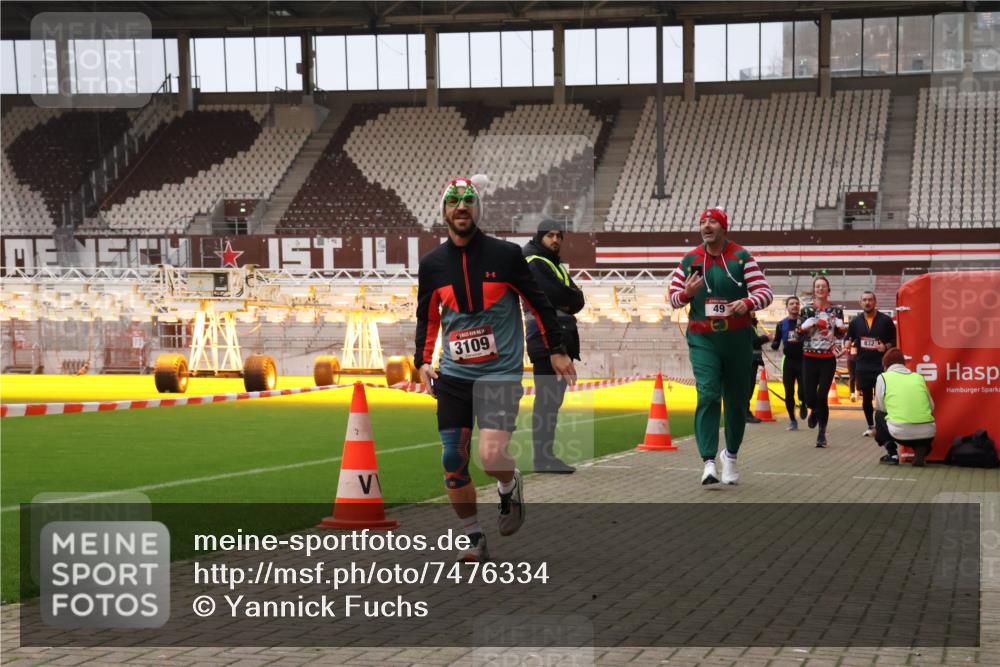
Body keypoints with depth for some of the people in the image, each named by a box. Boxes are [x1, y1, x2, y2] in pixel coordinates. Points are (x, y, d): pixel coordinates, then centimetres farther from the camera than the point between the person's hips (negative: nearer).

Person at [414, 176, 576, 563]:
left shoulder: (505, 255, -5)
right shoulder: (432, 264, 4)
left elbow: (538, 303, 4)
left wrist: (557, 351, 5)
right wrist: (423, 361, 7)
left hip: (501, 372, -4)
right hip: (453, 375, 4)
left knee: (492, 456, -20)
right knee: (453, 463, 1)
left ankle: (510, 487, 16)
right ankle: (474, 539, 17)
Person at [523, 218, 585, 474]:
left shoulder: (557, 266, 24)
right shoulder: (534, 263, -4)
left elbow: (578, 301, 13)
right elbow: (558, 295, -18)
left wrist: (567, 300, -6)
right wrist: (572, 296, 0)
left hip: (562, 339, 9)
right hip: (545, 336, -9)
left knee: (554, 398, 10)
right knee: (547, 399, -11)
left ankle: (546, 454, 15)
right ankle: (543, 458, -12)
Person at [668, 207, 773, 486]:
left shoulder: (742, 258, 0)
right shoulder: (689, 261, 6)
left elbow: (765, 292, -3)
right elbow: (673, 297, 12)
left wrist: (747, 303, -24)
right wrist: (687, 293, -11)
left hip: (737, 338, 0)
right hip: (702, 340, 0)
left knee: (736, 400, 9)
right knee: (707, 395, -17)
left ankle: (731, 455, 31)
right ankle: (709, 462, -23)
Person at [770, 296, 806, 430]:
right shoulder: (782, 325, 8)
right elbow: (775, 345, 9)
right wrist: (773, 342, -15)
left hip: (803, 360, -2)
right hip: (789, 361, 2)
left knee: (803, 392, -8)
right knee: (789, 393, -1)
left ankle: (803, 404, 28)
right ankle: (792, 420, 13)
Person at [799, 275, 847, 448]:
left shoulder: (836, 310, 6)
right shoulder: (807, 310, 5)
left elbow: (840, 335, 12)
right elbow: (800, 332, 3)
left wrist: (841, 327, -9)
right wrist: (805, 326, -18)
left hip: (828, 358, -1)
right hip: (809, 358, 1)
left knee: (822, 396, -9)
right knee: (810, 396, -2)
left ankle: (822, 433, 3)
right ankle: (814, 411, 36)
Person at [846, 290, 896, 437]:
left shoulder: (886, 320, -1)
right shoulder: (855, 322, 8)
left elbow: (895, 340, 2)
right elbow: (849, 340, 17)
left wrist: (886, 347, -16)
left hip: (881, 366, -3)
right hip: (863, 366, 3)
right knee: (866, 398, 9)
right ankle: (870, 426, 22)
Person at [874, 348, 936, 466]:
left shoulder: (883, 377, 10)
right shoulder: (919, 377, 18)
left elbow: (880, 409, 14)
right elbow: (931, 407, 20)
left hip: (901, 433, -2)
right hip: (927, 433, 2)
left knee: (879, 415, 29)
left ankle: (892, 454, 16)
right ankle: (920, 449, 8)